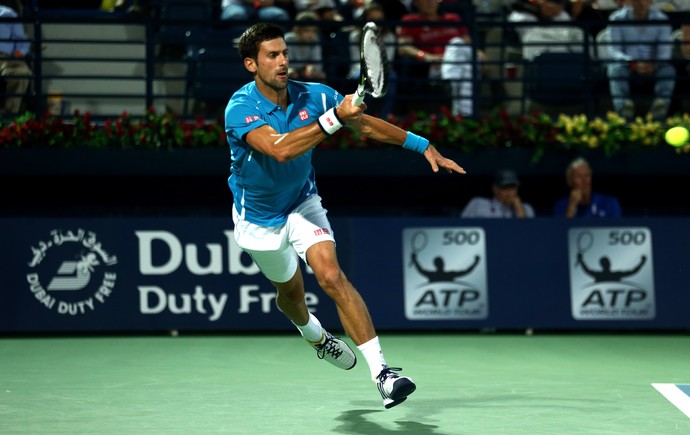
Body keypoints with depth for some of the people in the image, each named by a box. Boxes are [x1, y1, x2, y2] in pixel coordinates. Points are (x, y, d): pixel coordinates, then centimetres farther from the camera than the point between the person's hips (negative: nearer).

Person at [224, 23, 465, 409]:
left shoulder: (312, 95, -16)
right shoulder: (240, 109, -28)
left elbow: (367, 123, -2)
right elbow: (279, 149, -45)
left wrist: (424, 146, -6)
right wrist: (335, 117, -52)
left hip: (302, 203, 1)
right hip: (259, 215, -1)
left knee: (331, 275, -21)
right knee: (290, 289, 19)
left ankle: (381, 370, -27)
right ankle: (314, 335, 55)